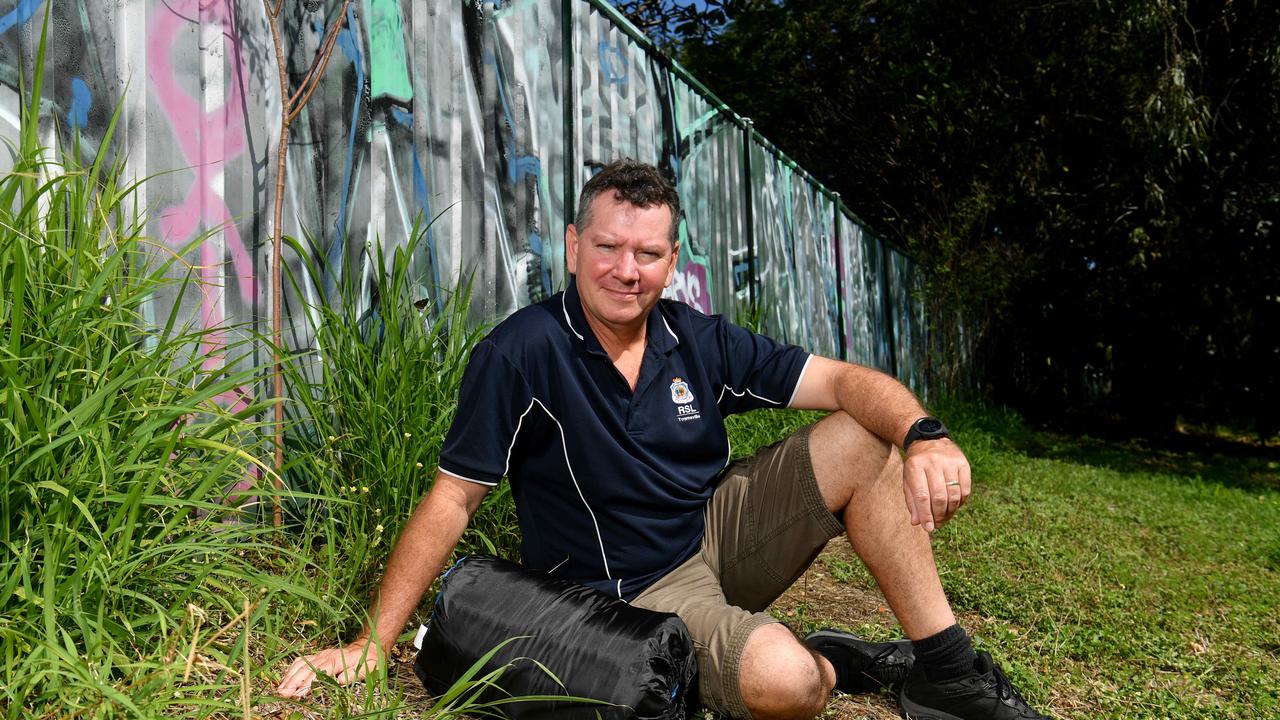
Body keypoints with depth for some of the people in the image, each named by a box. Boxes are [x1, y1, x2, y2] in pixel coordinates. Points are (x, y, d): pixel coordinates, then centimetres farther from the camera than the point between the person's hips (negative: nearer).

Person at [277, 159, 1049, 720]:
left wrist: (925, 436, -28)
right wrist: (370, 645, -16)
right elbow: (452, 499, -15)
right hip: (635, 589, -5)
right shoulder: (522, 354, -18)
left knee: (868, 444, -11)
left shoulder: (701, 342, -5)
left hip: (720, 529, 6)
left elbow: (846, 382, -7)